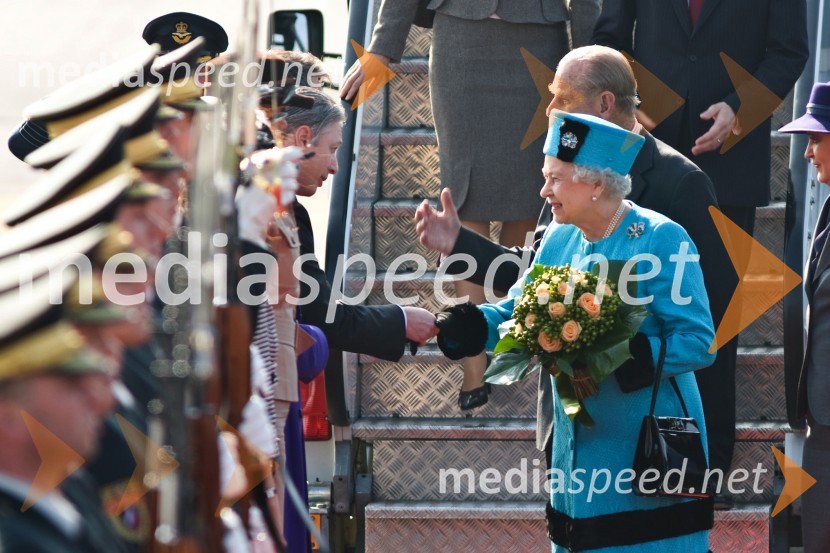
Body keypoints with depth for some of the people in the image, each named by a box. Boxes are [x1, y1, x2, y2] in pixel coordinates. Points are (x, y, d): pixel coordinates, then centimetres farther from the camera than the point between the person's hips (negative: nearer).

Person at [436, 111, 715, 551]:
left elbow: (698, 343, -17)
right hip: (579, 454, 7)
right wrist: (451, 325, -9)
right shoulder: (559, 238, 6)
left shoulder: (661, 240, -14)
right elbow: (517, 312, 9)